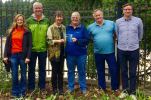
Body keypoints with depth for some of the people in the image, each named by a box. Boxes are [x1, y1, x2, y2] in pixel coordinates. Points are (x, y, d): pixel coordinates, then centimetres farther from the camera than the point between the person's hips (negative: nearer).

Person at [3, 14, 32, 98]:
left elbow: (30, 45, -4)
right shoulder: (11, 31, 9)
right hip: (13, 55, 3)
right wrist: (6, 55, 1)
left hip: (23, 55, -2)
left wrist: (28, 57, -13)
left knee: (23, 75, 6)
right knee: (14, 75, 7)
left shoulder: (27, 32, 0)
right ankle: (15, 93, 17)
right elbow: (7, 44, 9)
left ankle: (22, 92, 16)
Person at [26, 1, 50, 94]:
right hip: (32, 49, -1)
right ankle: (31, 87, 20)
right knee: (31, 69, 9)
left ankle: (42, 87, 23)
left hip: (43, 49, 1)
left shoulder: (46, 21, 4)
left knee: (42, 69, 11)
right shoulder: (29, 21, -1)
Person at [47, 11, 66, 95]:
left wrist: (65, 40, 3)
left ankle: (60, 88, 19)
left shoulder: (64, 27, 11)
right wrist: (57, 41, -21)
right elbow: (49, 41, -10)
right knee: (55, 71, 3)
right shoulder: (51, 28, -6)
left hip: (62, 52, 5)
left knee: (61, 71, 10)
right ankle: (55, 89, 15)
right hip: (54, 52, -5)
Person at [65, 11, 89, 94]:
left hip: (81, 54, -2)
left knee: (81, 71, 7)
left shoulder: (83, 28, -2)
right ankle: (70, 87, 23)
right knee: (70, 71, 11)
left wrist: (77, 41, -21)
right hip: (70, 54, 2)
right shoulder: (67, 28, 6)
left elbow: (86, 40, -8)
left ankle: (83, 88, 18)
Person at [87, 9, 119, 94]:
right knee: (100, 71, 13)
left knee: (114, 70, 4)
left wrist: (115, 43, 2)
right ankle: (102, 89, 26)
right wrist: (96, 43, 3)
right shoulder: (90, 27, 2)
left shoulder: (111, 23, -1)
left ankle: (115, 88, 19)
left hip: (110, 52, -1)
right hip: (98, 53, 1)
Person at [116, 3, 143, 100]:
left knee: (133, 72, 5)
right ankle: (125, 90, 23)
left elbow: (140, 34, 13)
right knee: (124, 71, 10)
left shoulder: (138, 21, -2)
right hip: (121, 50, 1)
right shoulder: (118, 21, 0)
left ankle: (132, 92, 16)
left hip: (134, 50, -1)